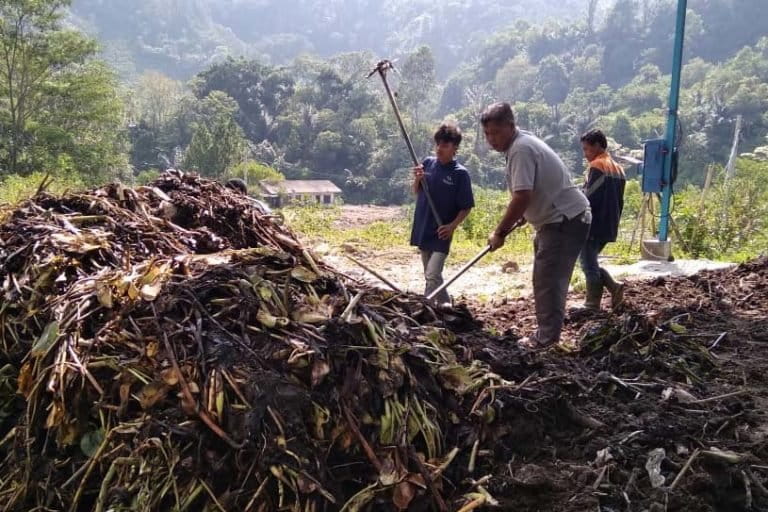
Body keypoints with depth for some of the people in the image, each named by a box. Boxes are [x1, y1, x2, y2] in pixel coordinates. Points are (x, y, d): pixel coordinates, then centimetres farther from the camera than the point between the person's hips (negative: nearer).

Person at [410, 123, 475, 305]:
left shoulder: (460, 173, -11)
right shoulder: (428, 163, 3)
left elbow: (466, 207, -8)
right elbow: (417, 193, 12)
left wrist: (452, 226, -20)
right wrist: (417, 179, -8)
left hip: (441, 233, -6)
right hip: (422, 229, 6)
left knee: (432, 276, -15)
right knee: (431, 276, 16)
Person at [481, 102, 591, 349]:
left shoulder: (521, 149, -21)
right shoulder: (522, 143, 11)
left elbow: (522, 197, -29)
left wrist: (500, 232, -22)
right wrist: (521, 217, 18)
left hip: (566, 220, -11)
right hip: (557, 218, 11)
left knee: (548, 280, -10)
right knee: (546, 279, 16)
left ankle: (547, 340, -5)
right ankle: (545, 334, 25)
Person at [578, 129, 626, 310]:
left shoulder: (597, 166, -12)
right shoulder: (617, 168, 15)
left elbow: (589, 199, -17)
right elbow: (619, 202, 18)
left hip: (594, 226, -9)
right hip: (609, 227, 9)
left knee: (589, 265, 0)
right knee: (591, 263, 18)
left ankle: (592, 305, 4)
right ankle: (614, 287, 6)